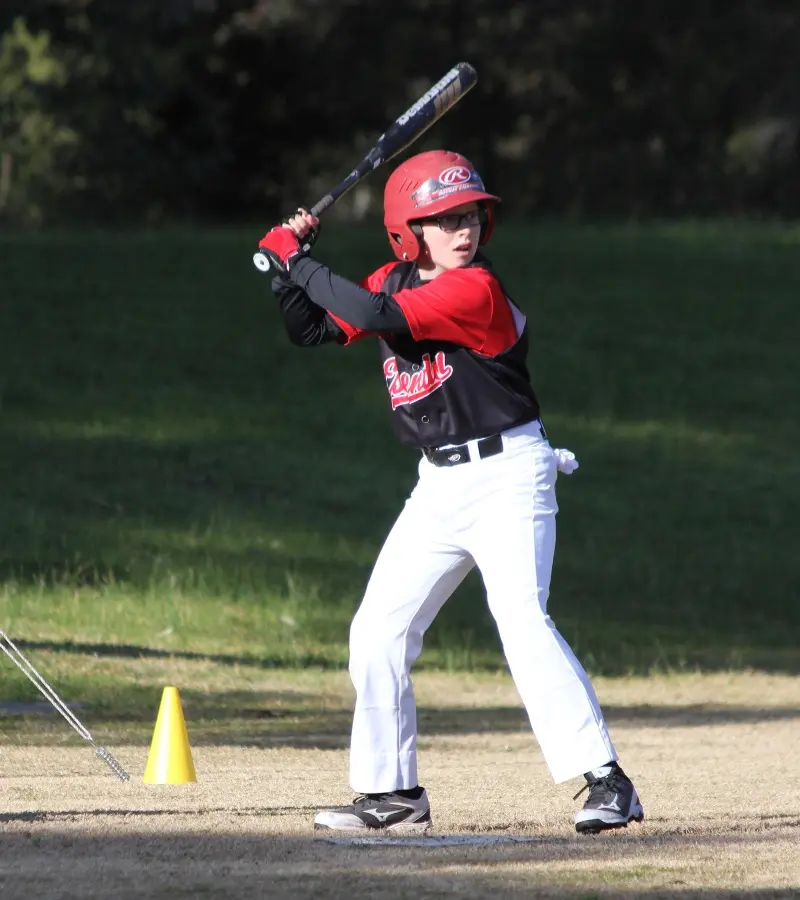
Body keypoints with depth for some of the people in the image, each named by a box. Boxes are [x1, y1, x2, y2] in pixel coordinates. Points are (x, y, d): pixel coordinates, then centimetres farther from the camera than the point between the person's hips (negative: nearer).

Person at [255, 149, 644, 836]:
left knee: (521, 615, -23)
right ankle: (394, 794, 18)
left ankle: (606, 781, -23)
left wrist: (296, 260, -18)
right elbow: (313, 330, 14)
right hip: (440, 485, 8)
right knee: (377, 631, 6)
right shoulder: (395, 281, 7)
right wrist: (288, 265, -2)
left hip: (508, 475, -8)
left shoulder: (476, 290, -18)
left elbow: (376, 315, -28)